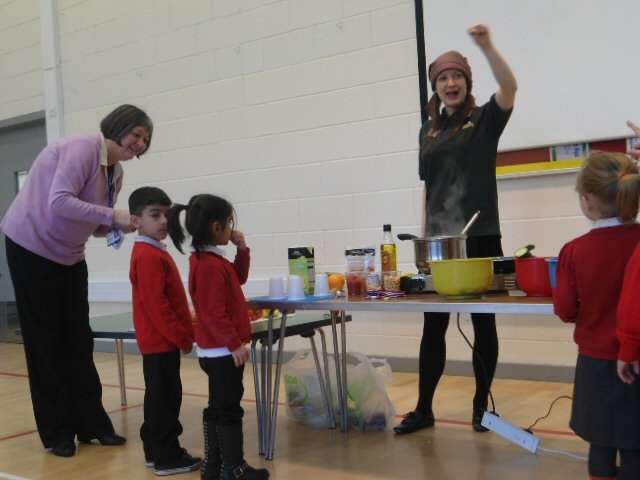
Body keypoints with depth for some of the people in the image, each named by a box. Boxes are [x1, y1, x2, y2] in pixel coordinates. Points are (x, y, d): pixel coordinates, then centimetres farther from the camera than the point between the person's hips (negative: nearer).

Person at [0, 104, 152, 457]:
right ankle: (56, 432, 10)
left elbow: (97, 225, 6)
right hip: (32, 248, -8)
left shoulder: (116, 172, 5)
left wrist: (120, 226, -13)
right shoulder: (82, 147, -20)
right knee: (46, 342, 0)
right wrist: (112, 215, -31)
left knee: (79, 340, 7)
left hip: (69, 256, 8)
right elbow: (59, 203, -31)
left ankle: (92, 424, 15)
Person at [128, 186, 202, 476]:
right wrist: (182, 337, -18)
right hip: (160, 340, -10)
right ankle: (168, 458, 4)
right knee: (165, 397, -3)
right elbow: (155, 304, -23)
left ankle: (155, 450, 24)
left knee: (160, 396, 15)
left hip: (161, 339, 10)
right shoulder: (149, 256, -18)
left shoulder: (154, 252, 14)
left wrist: (184, 333, 15)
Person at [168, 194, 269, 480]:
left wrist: (242, 250, 10)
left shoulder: (209, 260, 11)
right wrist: (235, 343, -20)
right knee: (229, 409, -1)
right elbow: (214, 312, -24)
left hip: (215, 350, 11)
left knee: (217, 408, 15)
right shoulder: (212, 266, -21)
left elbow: (239, 278, 24)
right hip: (223, 350, -11)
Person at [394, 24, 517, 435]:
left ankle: (481, 406, 19)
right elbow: (429, 188, 14)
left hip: (481, 237, -4)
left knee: (483, 322, 6)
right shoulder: (429, 132, 12)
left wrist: (487, 46, -30)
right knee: (433, 325, 7)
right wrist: (424, 237, 11)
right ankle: (424, 409, 15)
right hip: (439, 240, 4)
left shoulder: (485, 119, 1)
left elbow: (510, 88, -19)